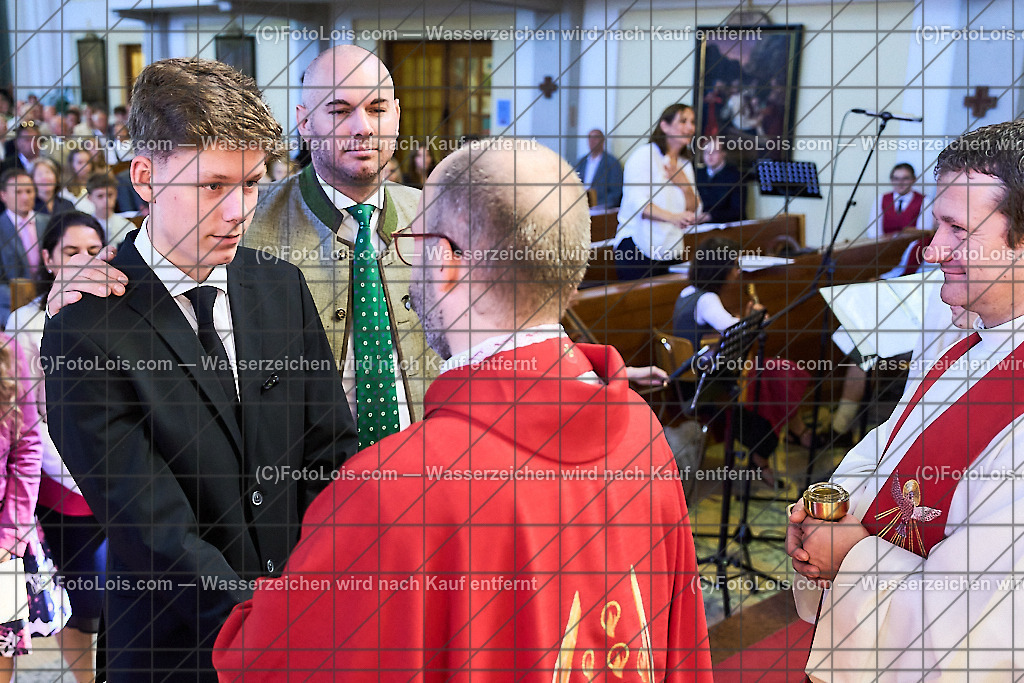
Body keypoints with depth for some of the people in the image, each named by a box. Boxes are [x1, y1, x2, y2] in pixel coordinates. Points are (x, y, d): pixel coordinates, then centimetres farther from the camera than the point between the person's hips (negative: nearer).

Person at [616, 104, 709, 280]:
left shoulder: (685, 164, 17)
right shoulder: (644, 155, -5)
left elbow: (695, 212, 14)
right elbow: (637, 203, -17)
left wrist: (685, 186, -5)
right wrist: (673, 217, -33)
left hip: (671, 252, 7)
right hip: (638, 250, -6)